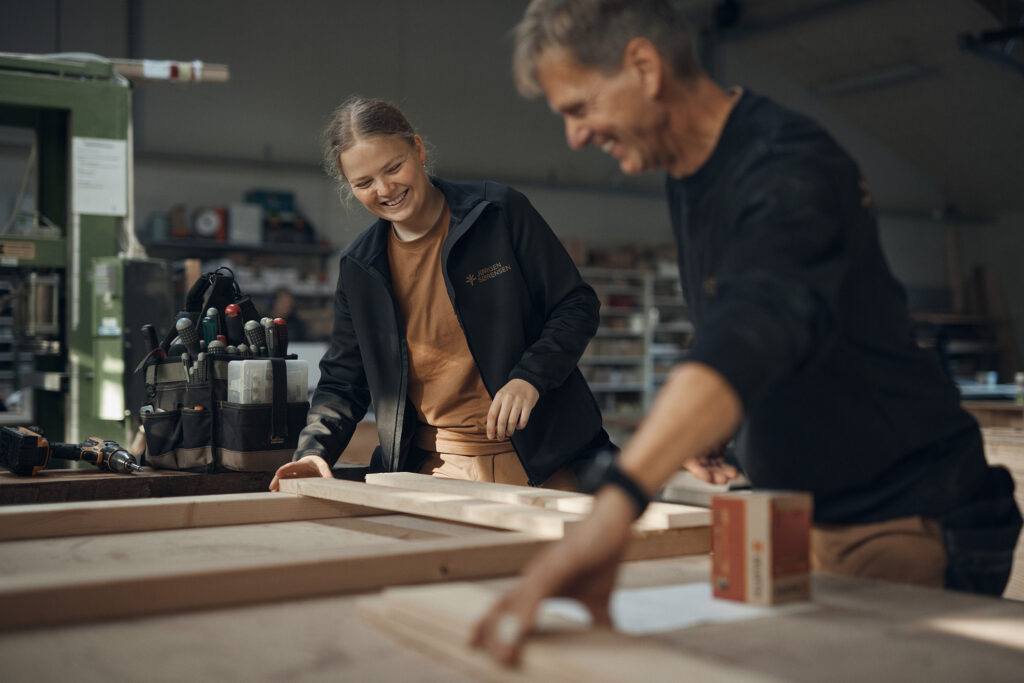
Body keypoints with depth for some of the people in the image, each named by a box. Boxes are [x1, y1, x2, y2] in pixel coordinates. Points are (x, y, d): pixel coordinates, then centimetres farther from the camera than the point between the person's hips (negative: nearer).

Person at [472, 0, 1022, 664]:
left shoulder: (789, 168, -25)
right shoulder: (689, 174, 6)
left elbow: (756, 326, -45)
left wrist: (616, 503, -59)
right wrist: (699, 429, 6)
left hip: (904, 525, -8)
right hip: (798, 515, 8)